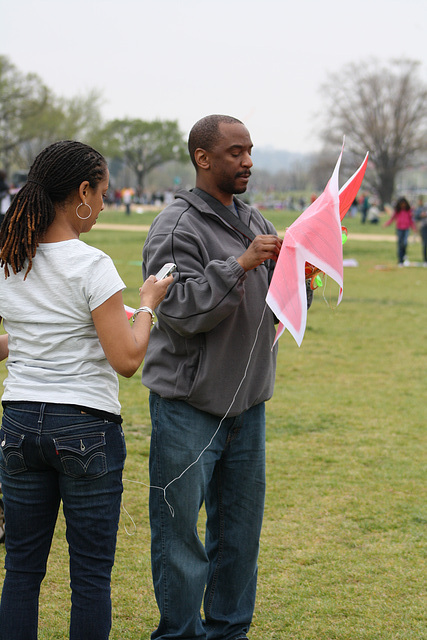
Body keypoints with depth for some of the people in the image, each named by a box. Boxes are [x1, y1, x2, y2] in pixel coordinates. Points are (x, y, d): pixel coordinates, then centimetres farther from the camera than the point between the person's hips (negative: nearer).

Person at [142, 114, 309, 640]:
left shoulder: (253, 221, 12)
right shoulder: (177, 227, -11)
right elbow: (180, 310, -22)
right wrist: (240, 265, -26)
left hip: (247, 400, 7)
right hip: (188, 404, -7)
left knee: (240, 526, 14)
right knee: (179, 528, 0)